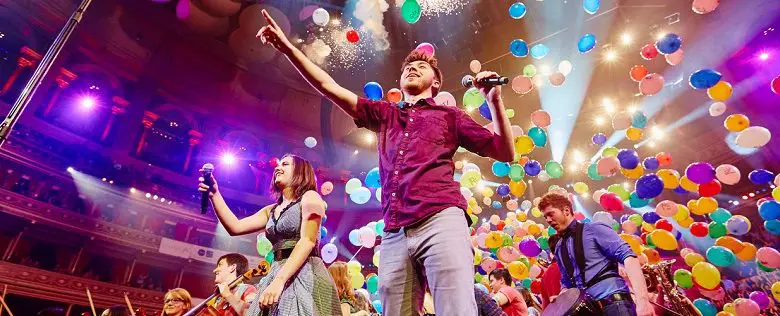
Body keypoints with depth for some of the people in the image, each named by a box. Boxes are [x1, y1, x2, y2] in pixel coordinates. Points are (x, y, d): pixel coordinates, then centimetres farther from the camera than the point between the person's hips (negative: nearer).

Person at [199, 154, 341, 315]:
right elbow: (236, 227, 10)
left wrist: (279, 280, -22)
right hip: (276, 276, 6)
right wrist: (214, 194, 6)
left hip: (306, 276, -6)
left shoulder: (309, 197, -2)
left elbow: (307, 241, -14)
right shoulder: (271, 210, 19)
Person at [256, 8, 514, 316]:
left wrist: (494, 100, 1)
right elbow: (329, 87, 21)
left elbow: (505, 153, 13)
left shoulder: (449, 115, 19)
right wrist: (288, 47, 14)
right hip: (394, 234, 3)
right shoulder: (384, 114, 26)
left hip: (441, 221, -3)